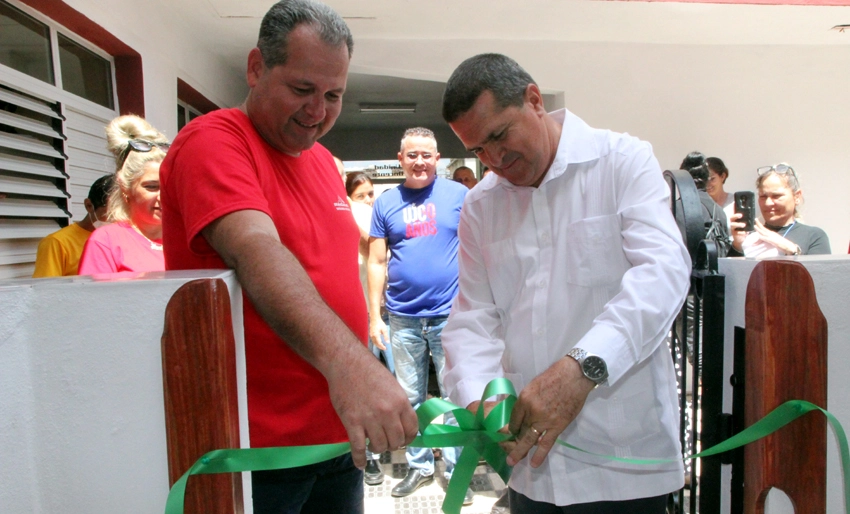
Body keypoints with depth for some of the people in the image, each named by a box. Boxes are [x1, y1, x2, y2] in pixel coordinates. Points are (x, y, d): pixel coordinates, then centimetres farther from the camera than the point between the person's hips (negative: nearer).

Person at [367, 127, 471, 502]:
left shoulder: (458, 194, 2)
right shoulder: (386, 203, 6)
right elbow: (376, 262, 6)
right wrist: (374, 315, 1)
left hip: (450, 314, -2)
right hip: (403, 318, 2)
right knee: (410, 399, 13)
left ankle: (457, 470, 23)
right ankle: (420, 465, 31)